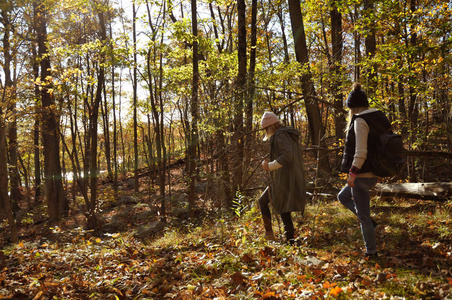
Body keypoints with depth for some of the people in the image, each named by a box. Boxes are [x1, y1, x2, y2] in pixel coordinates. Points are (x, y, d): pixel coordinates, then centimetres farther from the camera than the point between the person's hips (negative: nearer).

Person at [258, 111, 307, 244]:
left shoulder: (280, 135, -13)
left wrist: (270, 166, -20)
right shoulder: (291, 134, 16)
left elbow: (287, 155, -27)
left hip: (283, 180, -10)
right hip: (295, 179, 10)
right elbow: (299, 156, 20)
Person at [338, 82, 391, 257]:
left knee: (363, 215, 5)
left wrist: (352, 173, -19)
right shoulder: (378, 119, 9)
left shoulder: (360, 121, -17)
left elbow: (360, 152, -24)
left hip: (363, 175, -10)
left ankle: (371, 251, 18)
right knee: (343, 197, 26)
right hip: (373, 173, 10)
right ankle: (369, 222, 18)